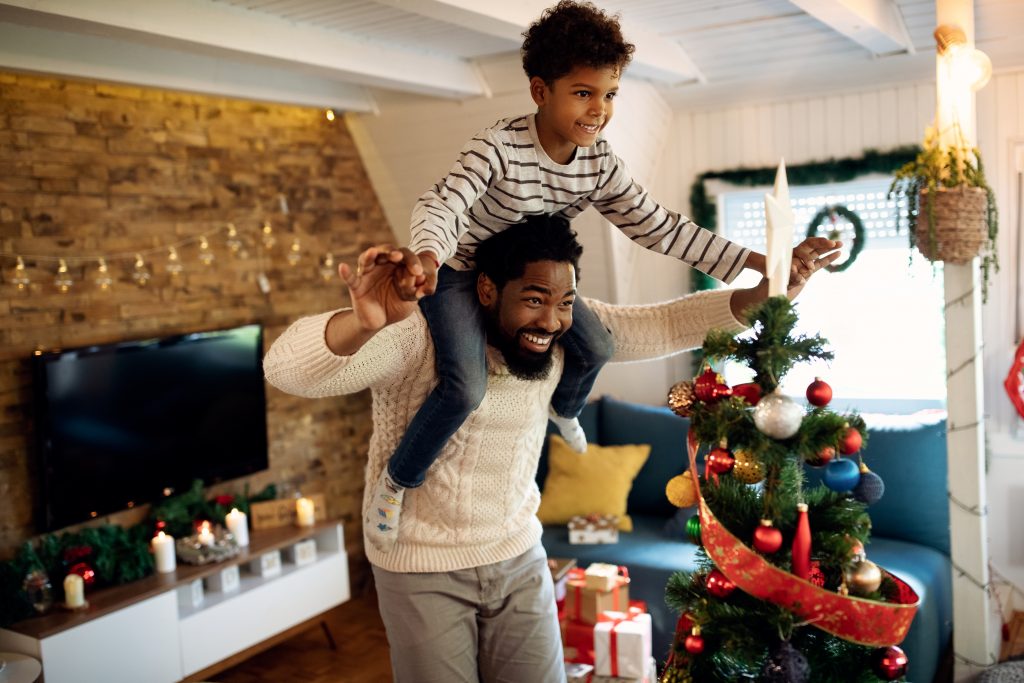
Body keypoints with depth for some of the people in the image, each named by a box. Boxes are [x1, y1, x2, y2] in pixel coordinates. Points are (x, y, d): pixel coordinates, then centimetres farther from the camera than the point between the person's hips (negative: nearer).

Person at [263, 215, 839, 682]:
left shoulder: (563, 330, -9)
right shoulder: (420, 334, -26)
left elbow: (664, 326, -6)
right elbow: (287, 369, -36)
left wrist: (769, 290, -18)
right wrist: (364, 322, -57)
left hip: (520, 558, 5)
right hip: (424, 571, -4)